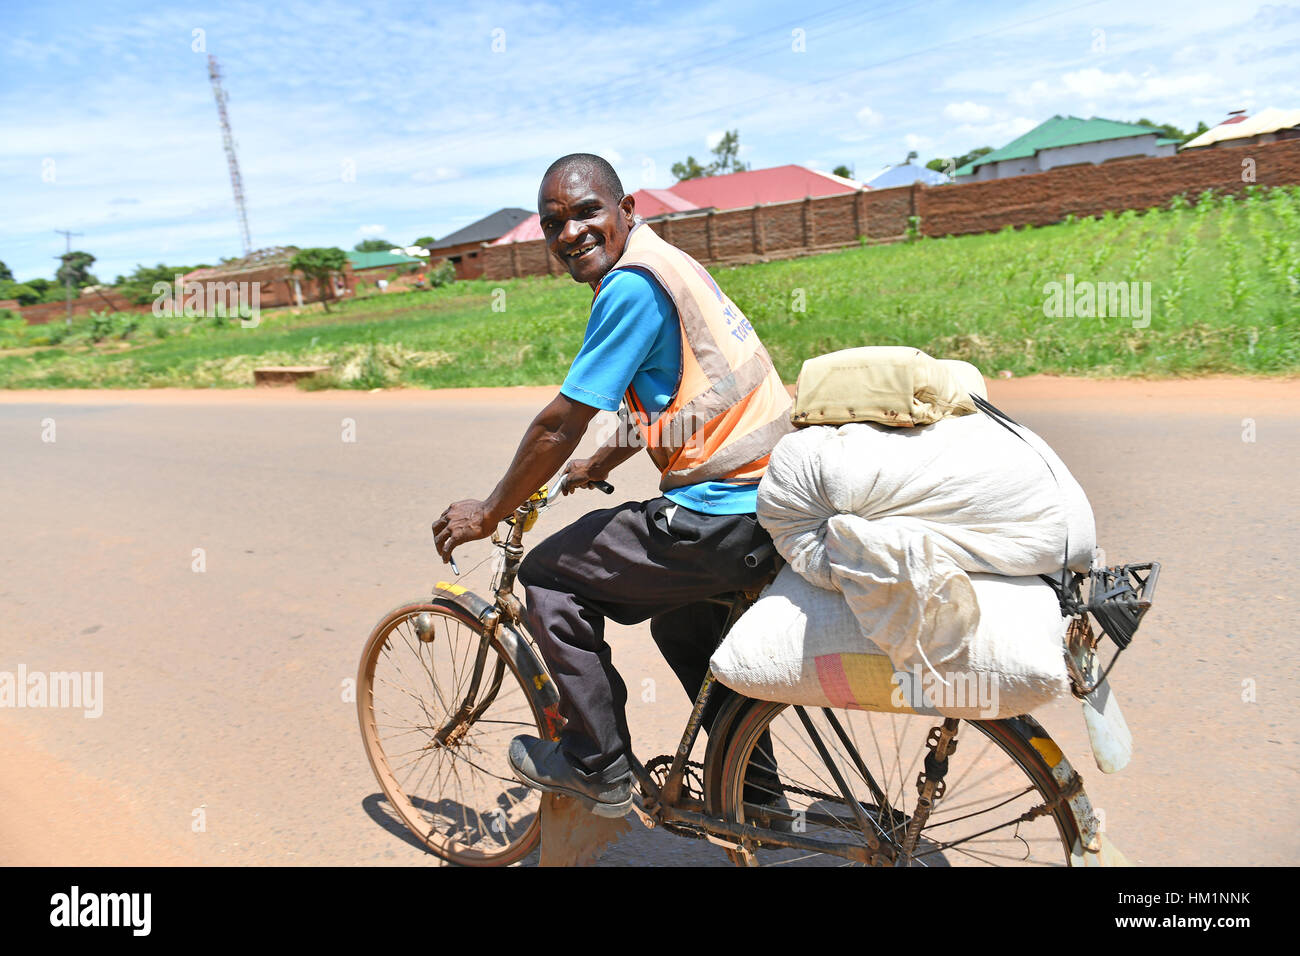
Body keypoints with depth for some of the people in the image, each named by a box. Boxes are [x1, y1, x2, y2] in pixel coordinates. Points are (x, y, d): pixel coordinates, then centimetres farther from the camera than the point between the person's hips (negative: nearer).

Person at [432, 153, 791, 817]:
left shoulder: (631, 283, -15)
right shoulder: (664, 263, 15)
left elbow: (559, 425, -14)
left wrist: (488, 514, 0)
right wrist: (599, 464, 38)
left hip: (725, 518, -10)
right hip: (772, 498, 10)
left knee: (551, 574, 4)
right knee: (680, 620, 30)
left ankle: (597, 767, 16)